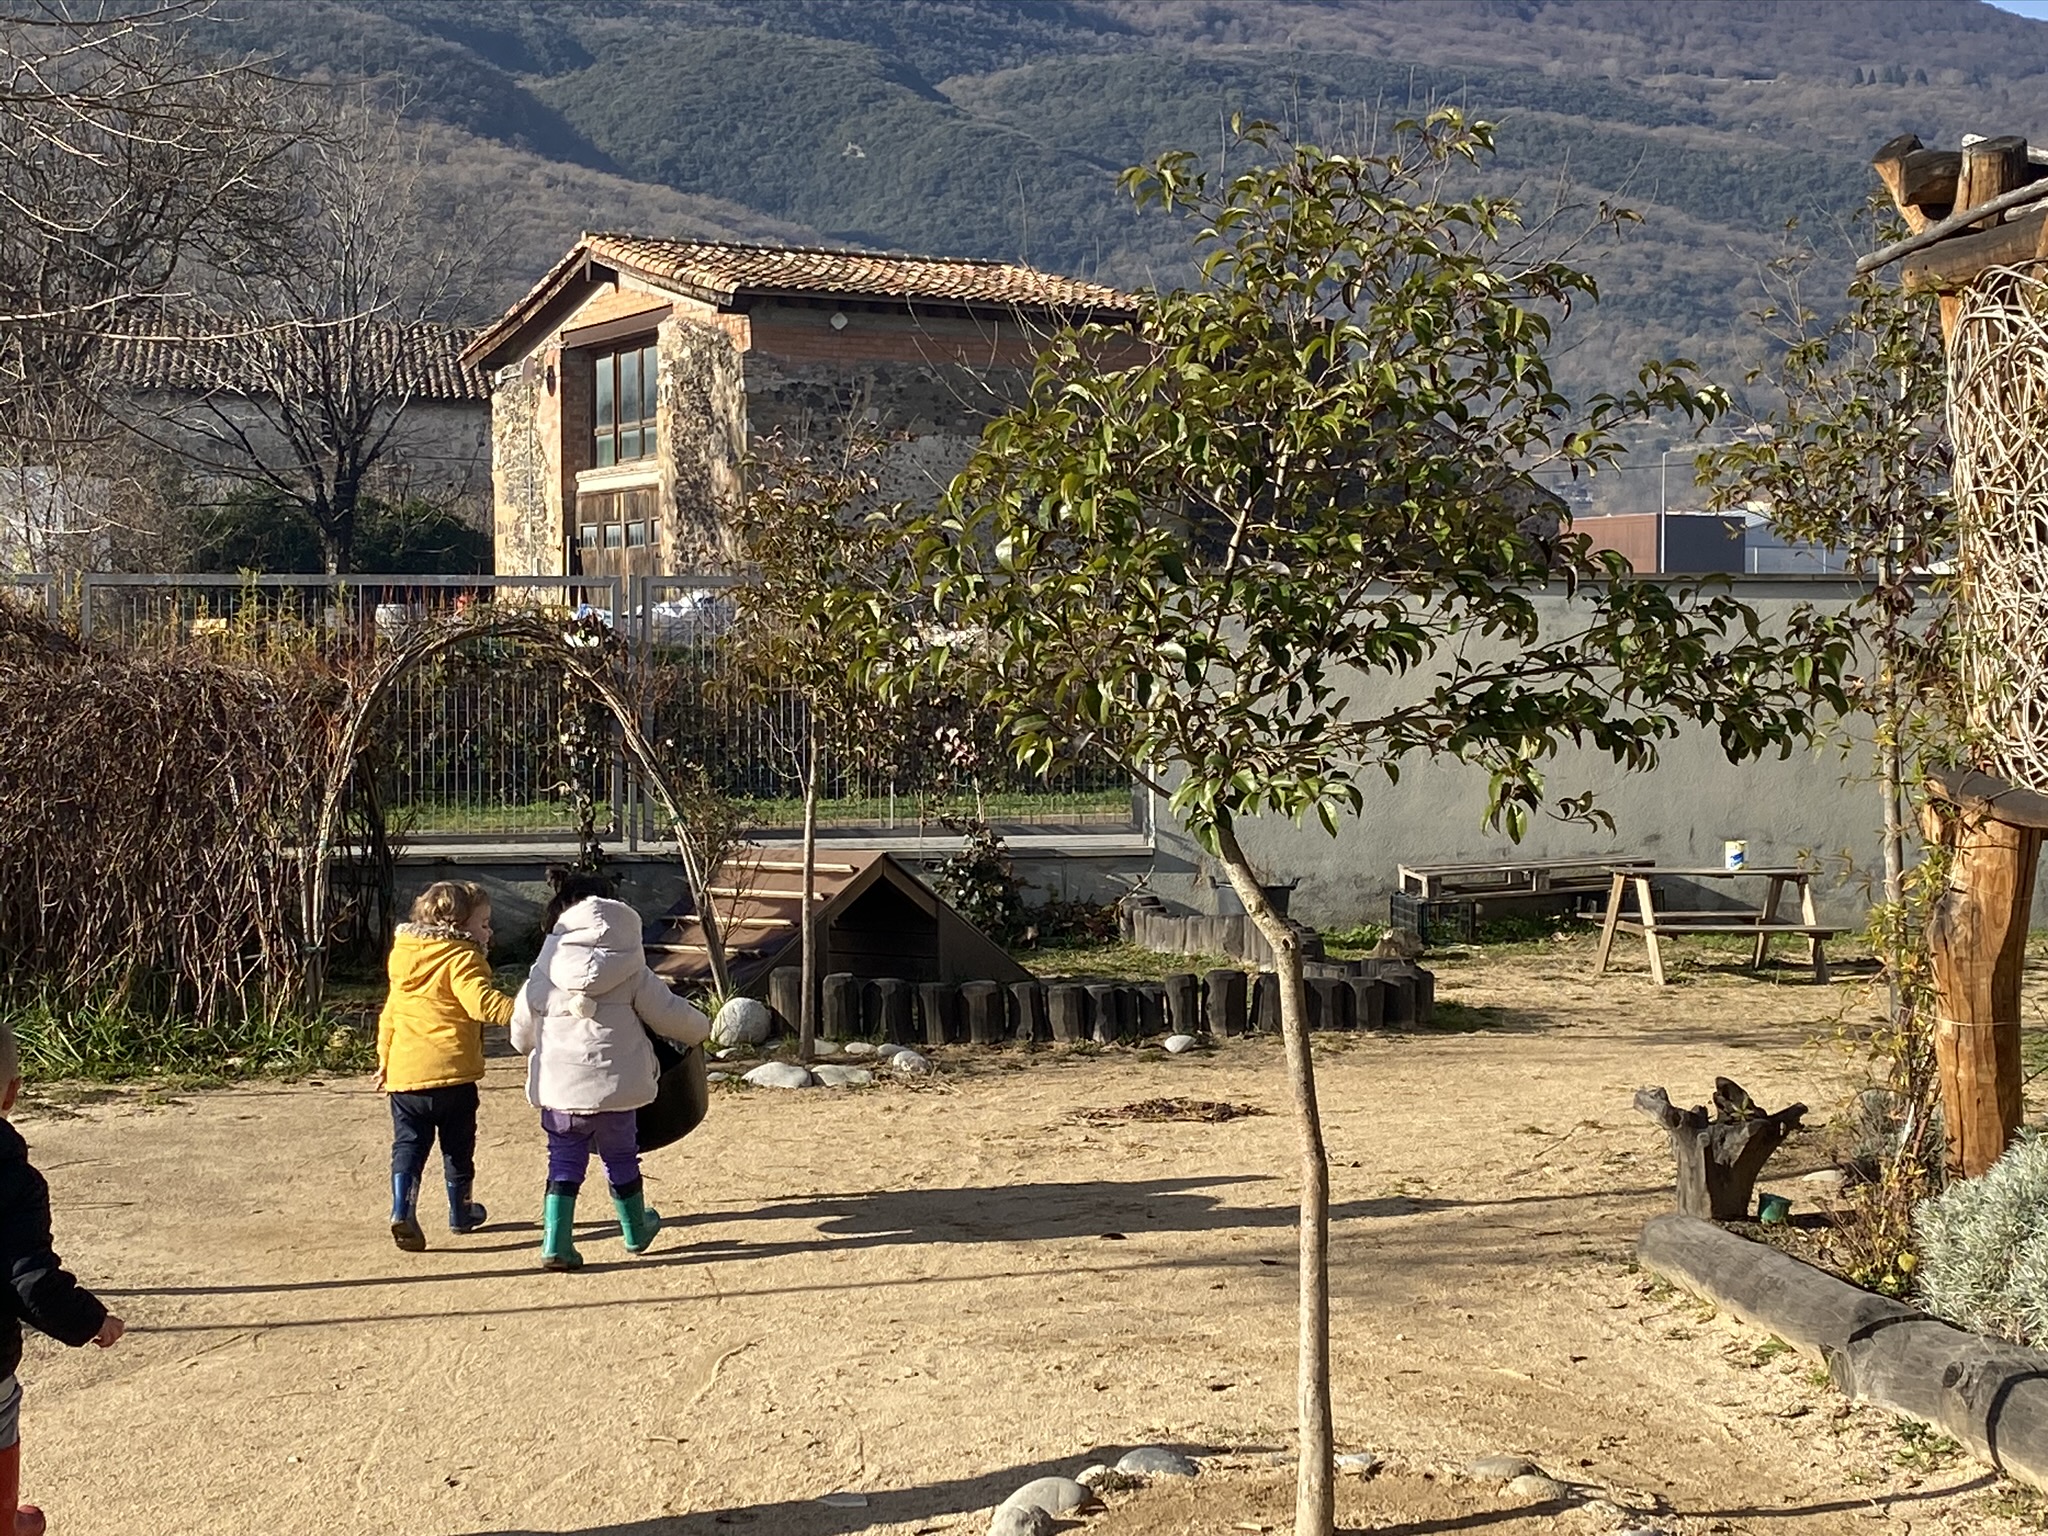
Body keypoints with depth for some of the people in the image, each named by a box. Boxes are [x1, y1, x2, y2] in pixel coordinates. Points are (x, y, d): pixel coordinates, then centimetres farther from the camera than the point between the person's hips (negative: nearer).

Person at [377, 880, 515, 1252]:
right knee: (458, 1145, 12)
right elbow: (480, 1002, -26)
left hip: (403, 1072, 5)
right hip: (451, 1070, -5)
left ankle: (402, 1210, -13)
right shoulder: (461, 957, -8)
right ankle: (461, 1212, 26)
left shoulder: (404, 957, 14)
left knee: (408, 1143, 6)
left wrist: (384, 1058, 30)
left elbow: (389, 1013, 21)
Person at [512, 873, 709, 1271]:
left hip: (559, 1088, 0)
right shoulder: (632, 974, -4)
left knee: (564, 1163, 10)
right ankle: (636, 1231, 37)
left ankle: (556, 1243, -1)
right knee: (621, 1158, 18)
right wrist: (700, 1030, 26)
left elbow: (521, 1033, 8)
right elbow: (669, 1014, 5)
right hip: (615, 1086, 0)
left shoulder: (543, 974, -1)